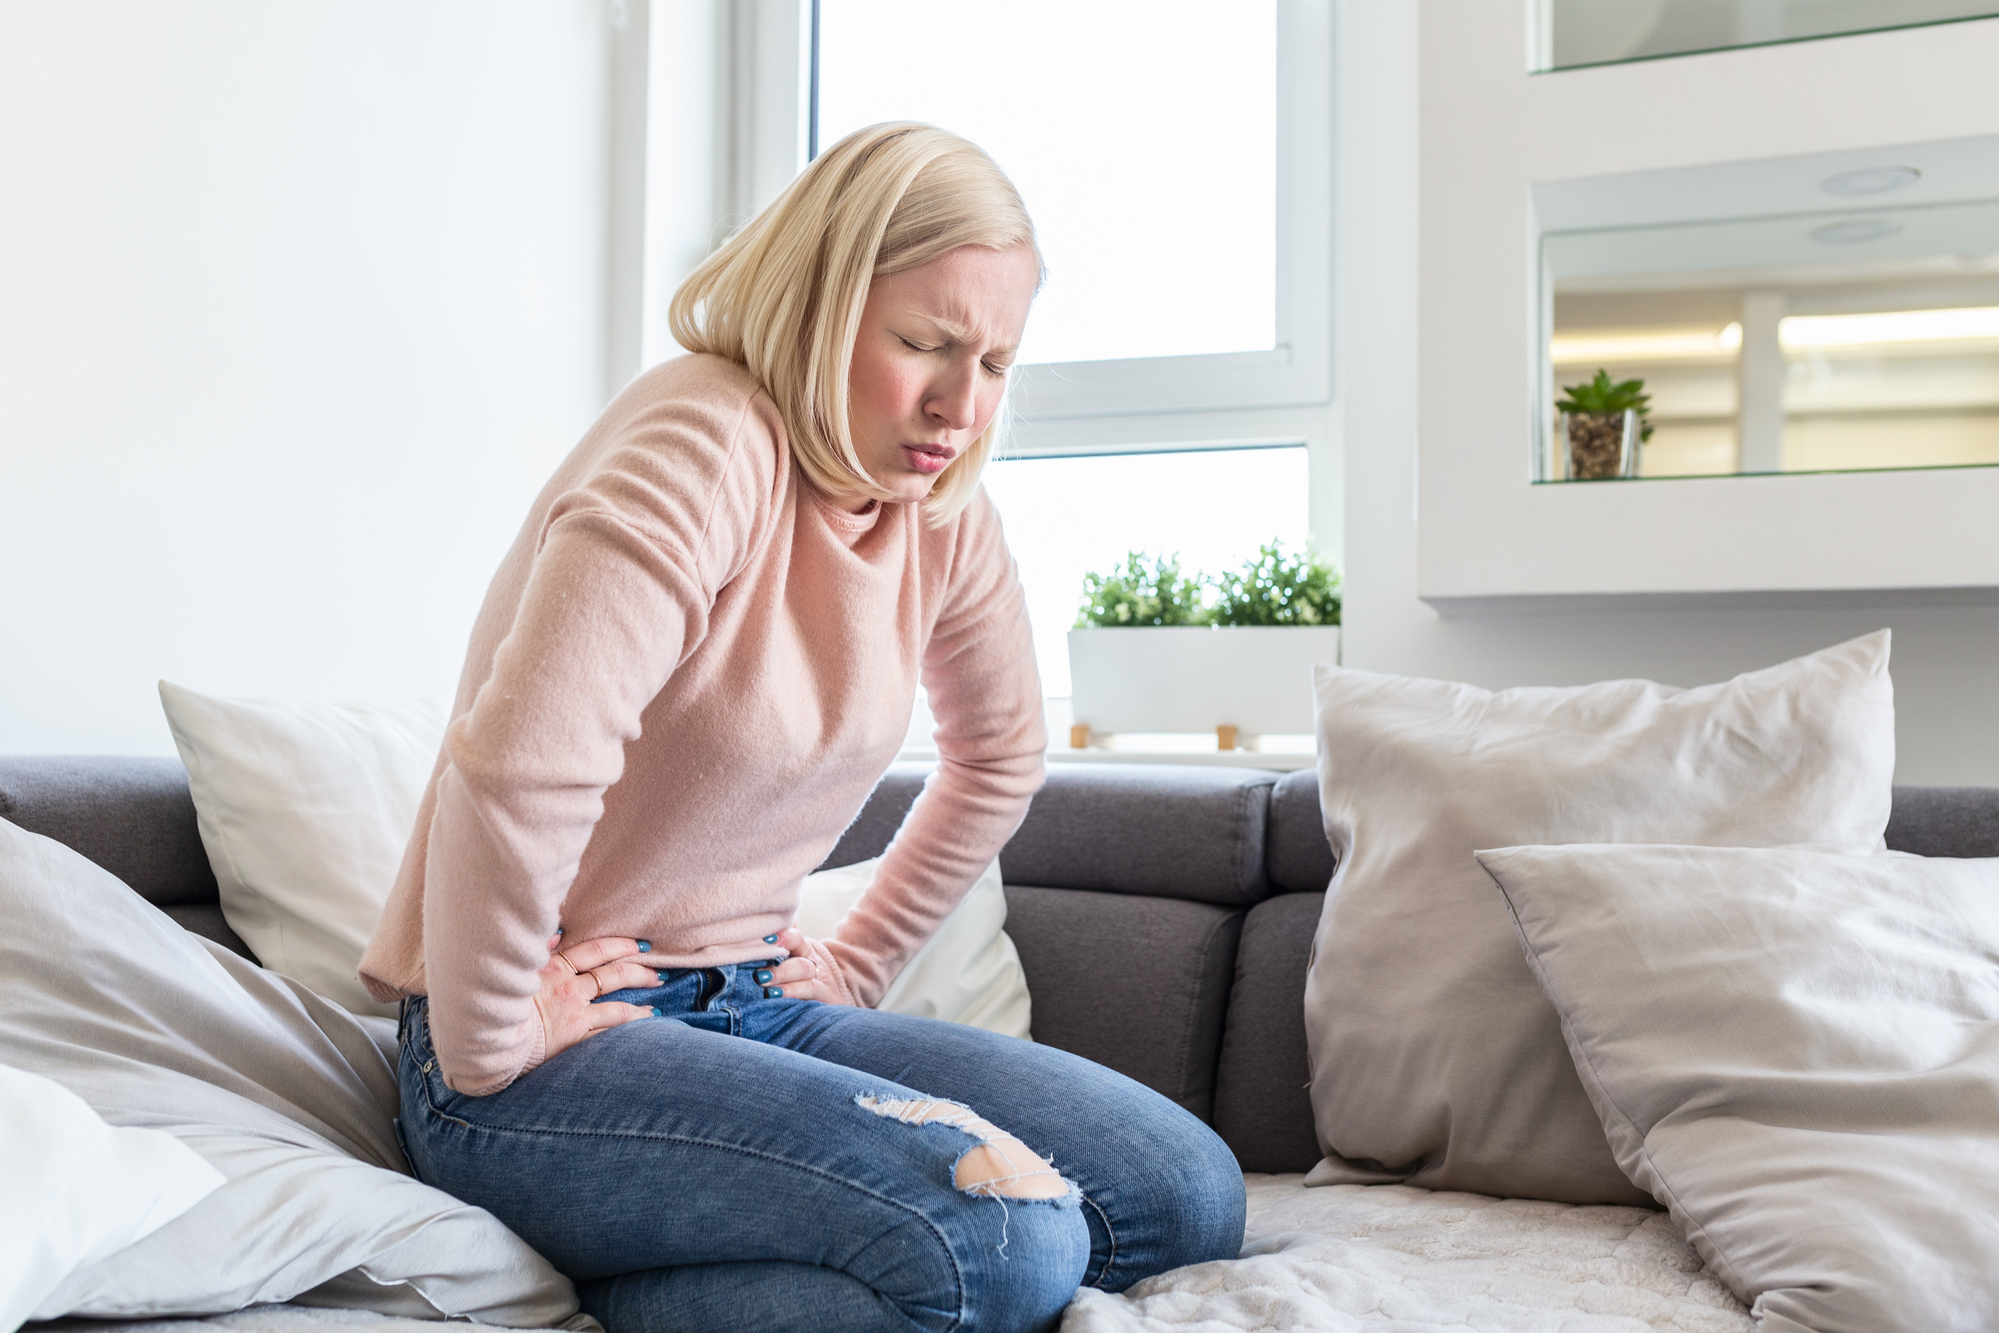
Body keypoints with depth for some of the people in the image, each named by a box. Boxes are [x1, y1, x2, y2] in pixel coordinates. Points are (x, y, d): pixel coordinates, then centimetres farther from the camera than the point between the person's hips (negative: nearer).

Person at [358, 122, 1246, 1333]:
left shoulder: (945, 508, 4)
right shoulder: (701, 455, -20)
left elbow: (1000, 753, 21)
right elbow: (513, 777, -34)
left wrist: (857, 963, 17)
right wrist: (486, 1049, -21)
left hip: (759, 1006, 9)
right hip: (552, 1054, -8)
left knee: (1190, 1199, -3)